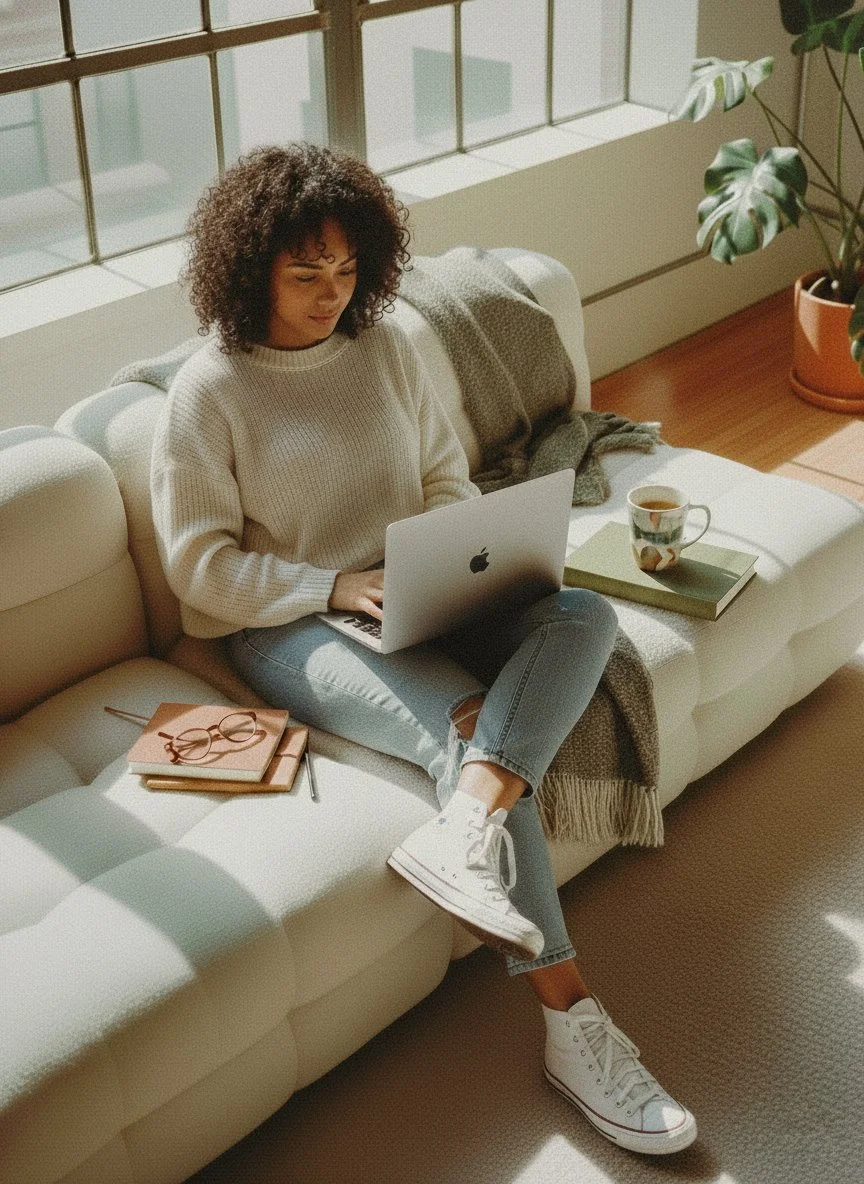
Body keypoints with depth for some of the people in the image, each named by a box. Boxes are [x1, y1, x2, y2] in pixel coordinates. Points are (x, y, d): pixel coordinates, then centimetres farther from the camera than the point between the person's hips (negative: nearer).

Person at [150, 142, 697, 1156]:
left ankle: (461, 830, -44)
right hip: (292, 629, -6)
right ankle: (570, 1018, -27)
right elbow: (199, 563, -8)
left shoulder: (384, 345, 9)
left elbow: (445, 478, 16)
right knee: (470, 731, -29)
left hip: (418, 601, 6)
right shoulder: (208, 392, -6)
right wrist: (334, 587, -19)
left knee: (584, 615, -23)